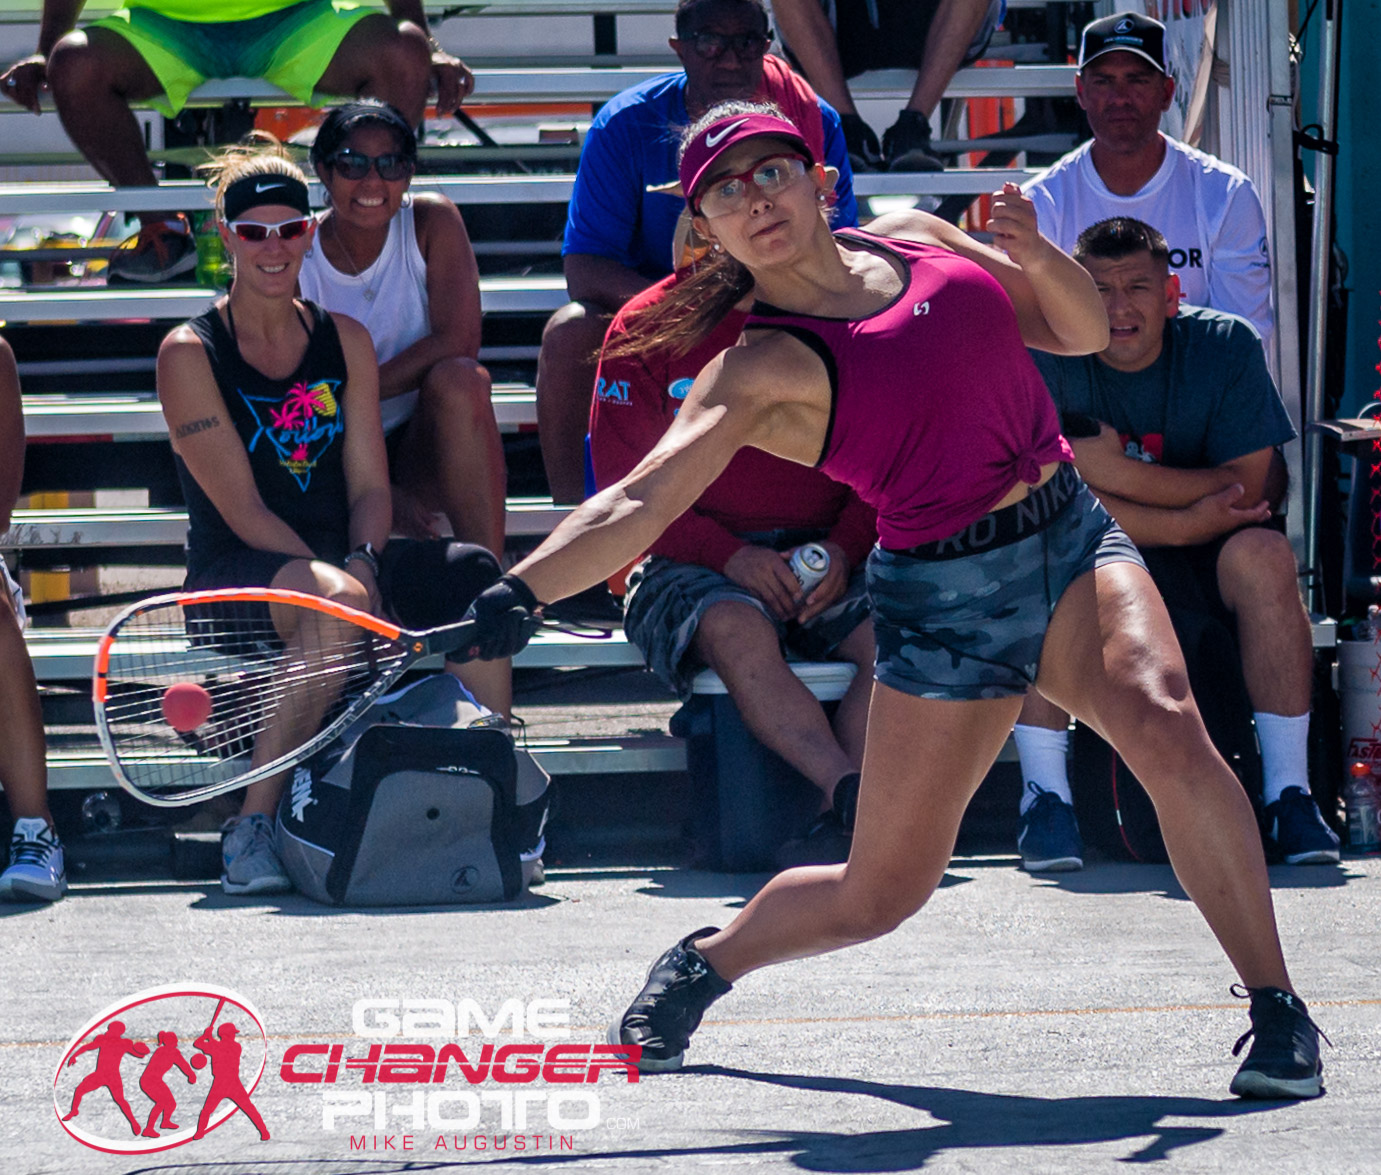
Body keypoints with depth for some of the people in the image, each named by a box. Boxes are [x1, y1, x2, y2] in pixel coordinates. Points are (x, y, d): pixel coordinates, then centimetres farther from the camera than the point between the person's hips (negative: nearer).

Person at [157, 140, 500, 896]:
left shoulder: (345, 341, 14)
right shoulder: (190, 354, -3)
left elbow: (369, 486, 9)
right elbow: (243, 510, -10)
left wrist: (362, 565, -14)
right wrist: (342, 588, -22)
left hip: (339, 559, 5)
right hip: (234, 576, -5)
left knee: (474, 579, -23)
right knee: (336, 601, -39)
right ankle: (252, 826, -33)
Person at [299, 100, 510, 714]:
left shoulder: (432, 222, 0)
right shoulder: (297, 256, -4)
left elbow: (457, 341, -13)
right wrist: (379, 497, -22)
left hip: (425, 455, 0)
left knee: (456, 379, -31)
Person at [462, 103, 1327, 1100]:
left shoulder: (915, 235, 6)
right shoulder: (764, 368, -10)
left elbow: (1081, 331, 14)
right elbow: (639, 504, -20)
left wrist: (1033, 252, -8)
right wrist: (518, 595, -35)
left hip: (1073, 538, 3)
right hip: (945, 597, -3)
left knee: (1164, 727, -28)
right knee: (880, 894, 4)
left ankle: (1276, 1008, -17)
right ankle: (703, 964, 36)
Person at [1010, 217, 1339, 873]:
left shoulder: (1225, 345, -8)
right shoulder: (1047, 357, -12)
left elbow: (1250, 489, -15)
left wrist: (1118, 474, -23)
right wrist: (1181, 522, -29)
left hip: (1197, 571, 1)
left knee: (1263, 553, -30)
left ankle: (1288, 793, -26)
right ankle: (1045, 795, -27)